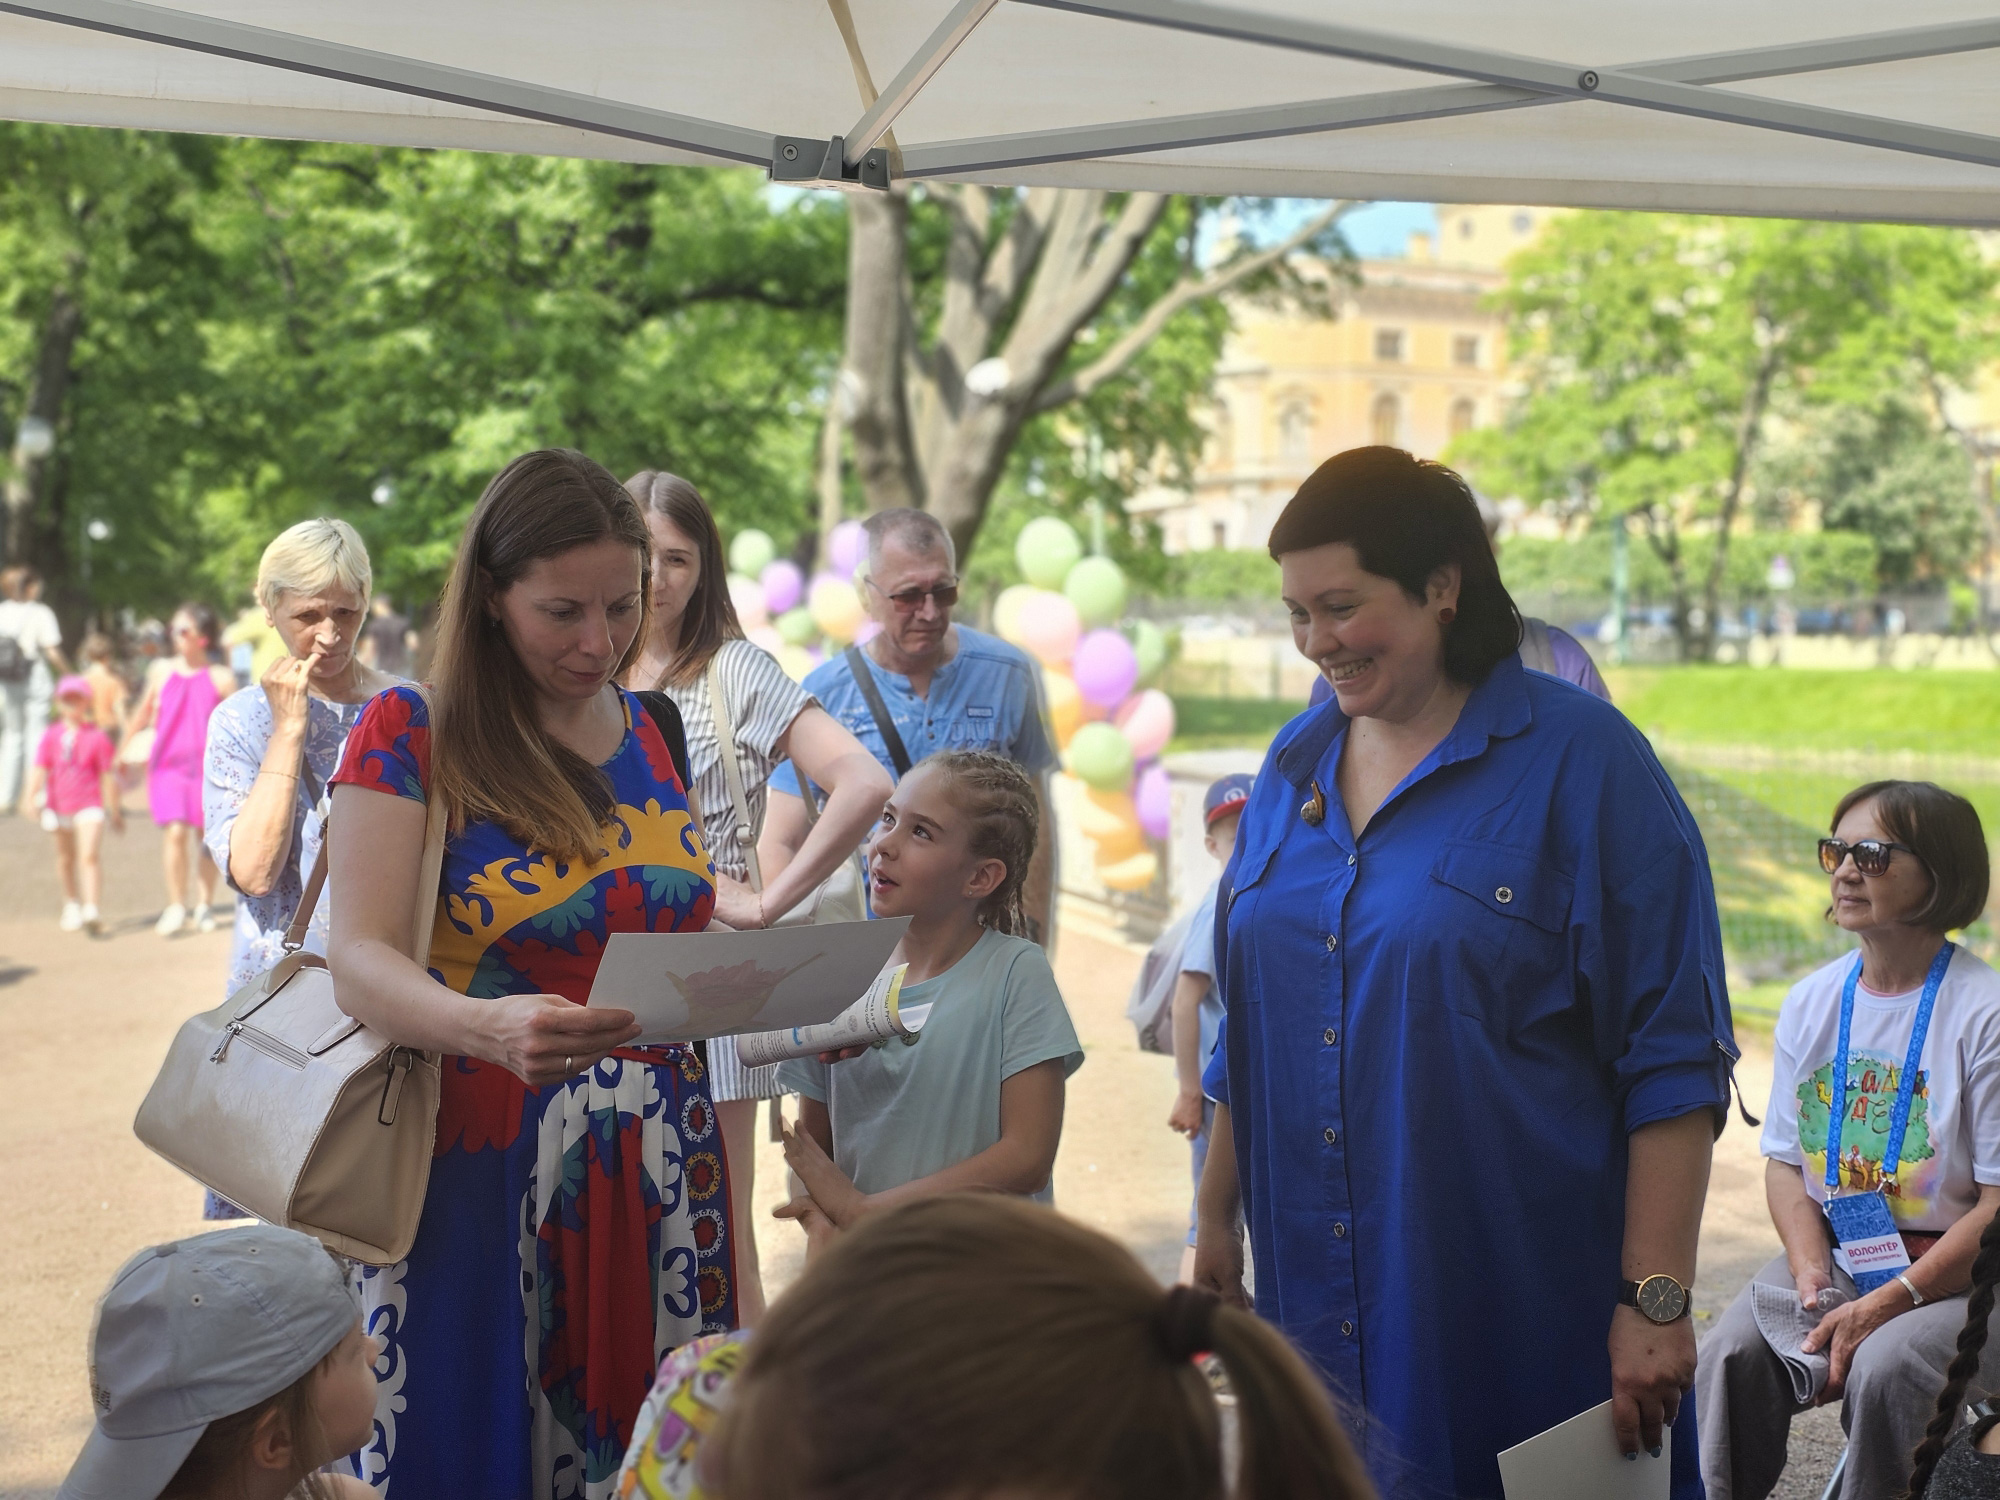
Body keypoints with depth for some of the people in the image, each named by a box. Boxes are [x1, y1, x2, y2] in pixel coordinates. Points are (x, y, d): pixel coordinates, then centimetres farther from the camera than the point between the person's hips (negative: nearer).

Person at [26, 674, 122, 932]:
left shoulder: (97, 737, -3)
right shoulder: (51, 736, 3)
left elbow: (107, 775, 1)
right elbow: (40, 769, -2)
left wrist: (115, 811, 6)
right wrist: (31, 797, -17)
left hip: (89, 806, -4)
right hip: (58, 806, 4)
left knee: (89, 856, -18)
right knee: (66, 859, 17)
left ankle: (90, 911, -25)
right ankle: (71, 906, 35)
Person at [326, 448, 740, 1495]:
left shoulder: (655, 730, 9)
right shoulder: (409, 736, -7)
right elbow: (358, 962, -17)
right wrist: (488, 1026, -36)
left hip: (656, 1170, 4)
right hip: (484, 1174, -4)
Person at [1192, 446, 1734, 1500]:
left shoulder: (1580, 760, -9)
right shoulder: (1296, 764, 9)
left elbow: (1674, 1059, -11)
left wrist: (1656, 1300, -14)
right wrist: (1217, 1221, 18)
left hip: (1520, 1308, -5)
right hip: (1314, 1295, 5)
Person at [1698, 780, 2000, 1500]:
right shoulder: (1811, 1002, 8)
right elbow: (1786, 1162, 10)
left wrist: (1890, 1302, -18)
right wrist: (1810, 1273, -8)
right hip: (1834, 1257, 5)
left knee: (1884, 1366, -32)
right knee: (1733, 1351, -22)